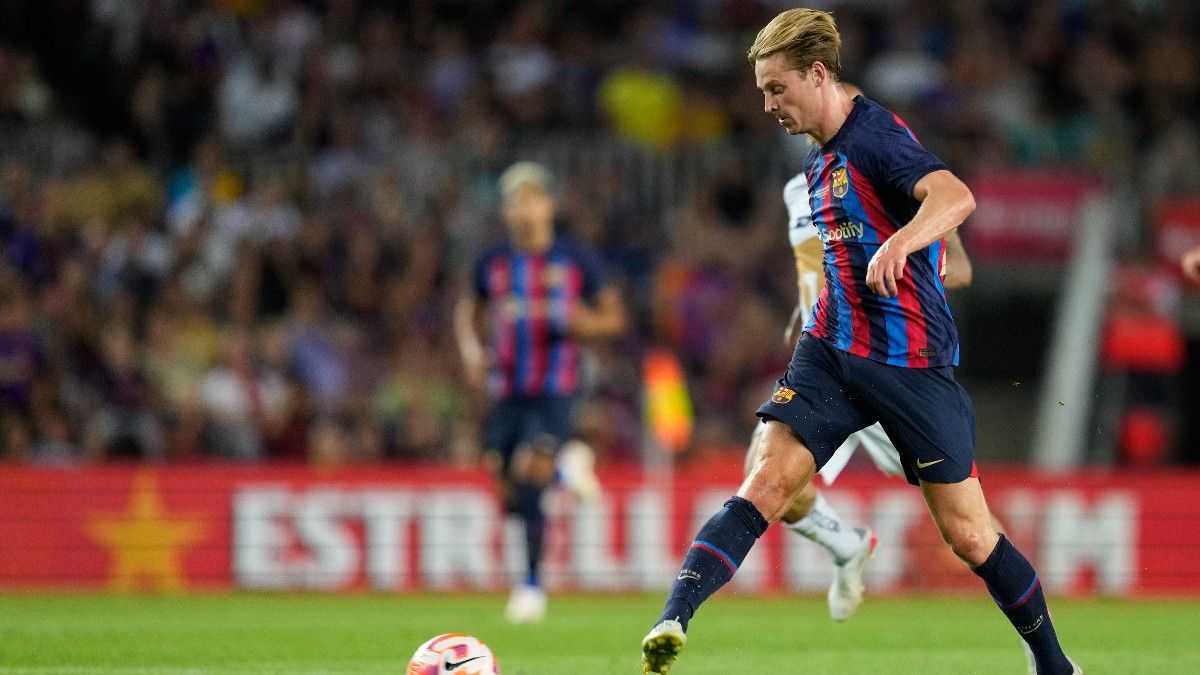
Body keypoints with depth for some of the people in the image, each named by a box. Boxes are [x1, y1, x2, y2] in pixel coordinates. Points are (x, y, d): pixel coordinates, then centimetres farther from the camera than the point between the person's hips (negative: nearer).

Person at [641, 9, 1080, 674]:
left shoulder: (875, 134, -15)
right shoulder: (819, 159, 13)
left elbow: (955, 197, -34)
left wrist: (900, 245, -52)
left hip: (912, 361, -7)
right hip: (832, 346, 7)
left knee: (967, 533, 0)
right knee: (766, 483, -14)